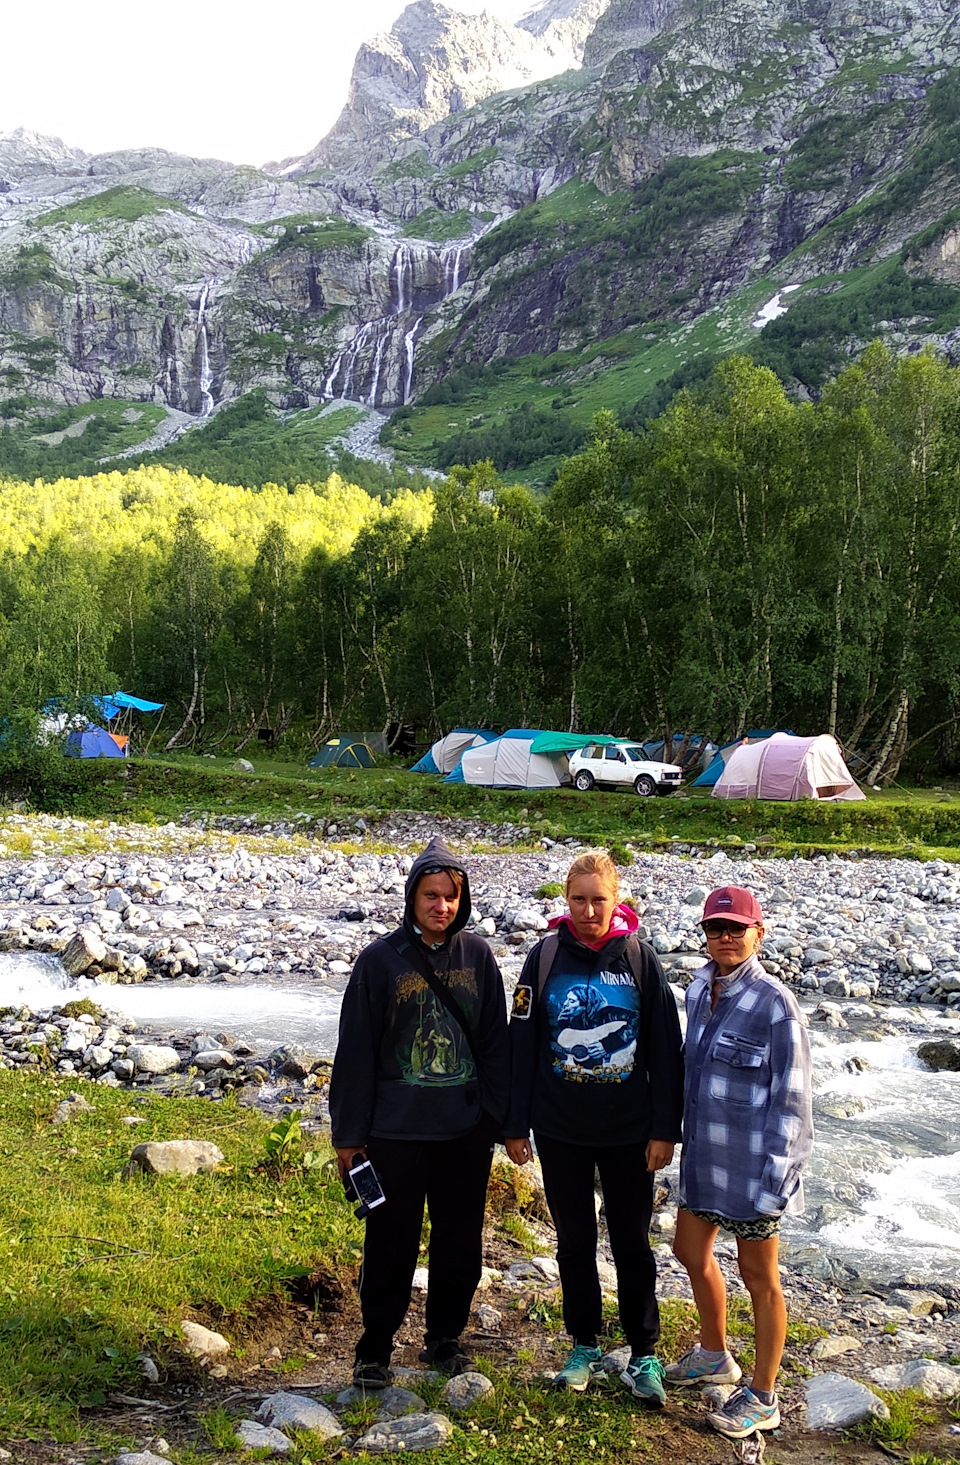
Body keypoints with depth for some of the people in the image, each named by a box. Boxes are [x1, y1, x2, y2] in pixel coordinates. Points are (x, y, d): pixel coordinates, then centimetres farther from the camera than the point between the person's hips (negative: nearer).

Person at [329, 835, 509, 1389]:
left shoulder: (478, 956, 2)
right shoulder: (381, 961, -6)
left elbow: (495, 1041, 7)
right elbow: (356, 1049, -4)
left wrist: (495, 1113, 3)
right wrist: (350, 1132, -3)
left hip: (467, 1130, 3)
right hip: (397, 1130, -2)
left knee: (461, 1240, 14)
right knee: (392, 1242, 7)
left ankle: (446, 1337, 33)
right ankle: (376, 1348, 24)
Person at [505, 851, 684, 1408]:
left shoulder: (640, 959, -6)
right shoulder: (546, 957, -4)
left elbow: (665, 1048, -2)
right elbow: (522, 1044, 0)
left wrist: (665, 1129, -4)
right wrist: (516, 1125, 0)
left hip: (629, 1132, -1)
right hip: (560, 1131, 1)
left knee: (633, 1243, 9)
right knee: (574, 1240, 13)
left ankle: (644, 1356, 24)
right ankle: (585, 1347, 30)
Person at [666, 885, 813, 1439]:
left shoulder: (774, 1005, -19)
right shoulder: (699, 989, 2)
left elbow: (791, 1099, -17)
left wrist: (774, 1176, -17)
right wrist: (682, 1135, 16)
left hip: (752, 1161, -8)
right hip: (704, 1156, 8)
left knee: (758, 1275, 8)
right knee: (692, 1252, 21)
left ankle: (762, 1399, 27)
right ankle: (714, 1355, 46)